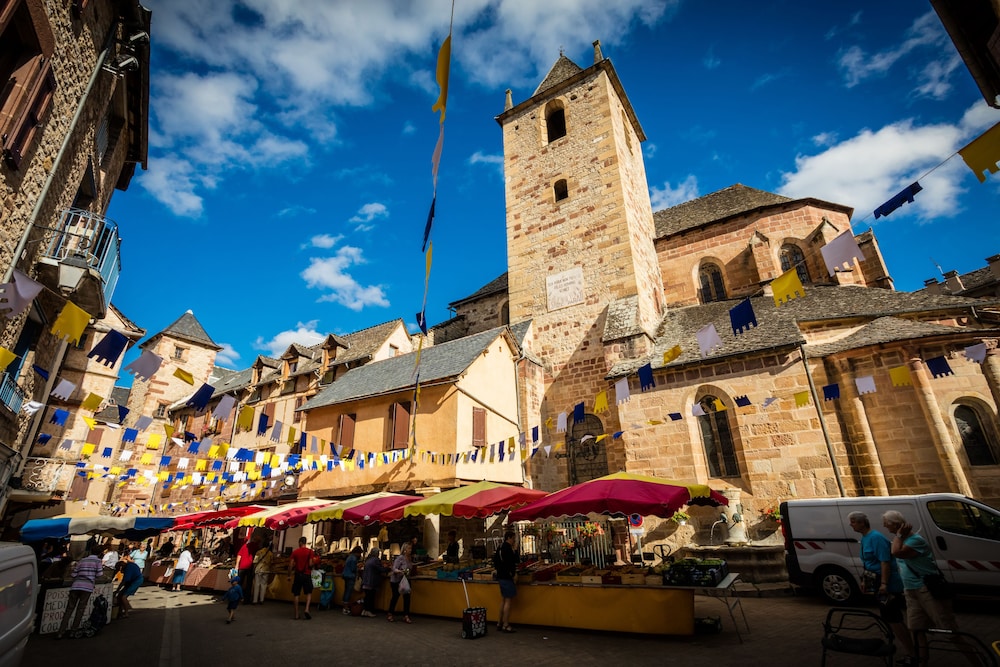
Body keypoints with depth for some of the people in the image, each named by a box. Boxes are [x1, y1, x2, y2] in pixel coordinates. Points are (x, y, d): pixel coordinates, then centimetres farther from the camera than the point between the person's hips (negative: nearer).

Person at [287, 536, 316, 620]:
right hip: (307, 575, -1)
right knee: (309, 593, 12)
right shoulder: (310, 552, -4)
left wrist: (289, 575, 8)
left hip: (297, 575, 1)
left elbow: (290, 565, -2)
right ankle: (307, 609, -6)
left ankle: (296, 614, 11)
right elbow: (310, 564, -10)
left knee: (296, 594, 11)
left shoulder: (295, 552, 1)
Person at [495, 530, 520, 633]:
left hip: (501, 576, 10)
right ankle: (505, 625, 0)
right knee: (508, 601, -4)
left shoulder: (500, 547, 12)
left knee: (503, 600, 17)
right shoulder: (508, 548, -19)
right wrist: (516, 550, -7)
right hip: (507, 577, -10)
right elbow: (516, 560, -19)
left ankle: (500, 623, 24)